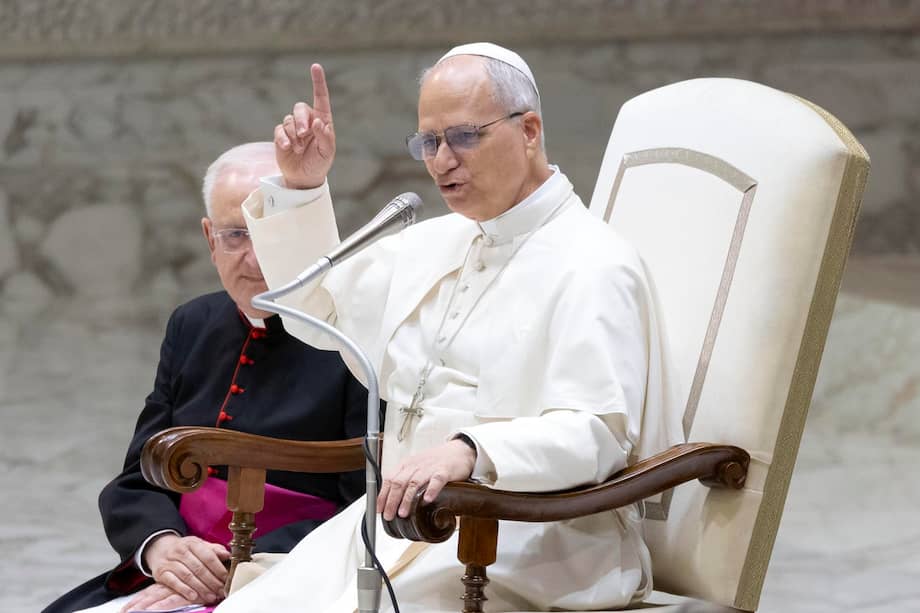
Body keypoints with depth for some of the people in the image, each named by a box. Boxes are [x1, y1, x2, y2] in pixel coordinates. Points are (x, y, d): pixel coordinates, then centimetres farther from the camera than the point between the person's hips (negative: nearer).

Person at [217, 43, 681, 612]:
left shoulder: (592, 267, -10)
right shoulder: (436, 244, 18)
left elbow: (595, 434, -21)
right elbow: (318, 308, 31)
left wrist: (469, 451, -37)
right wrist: (301, 185, 17)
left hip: (527, 537, -7)